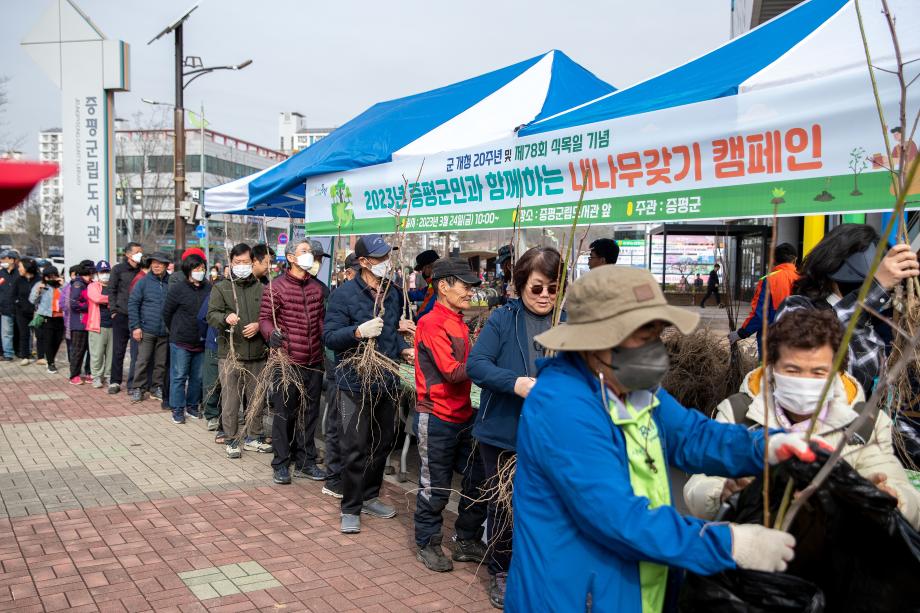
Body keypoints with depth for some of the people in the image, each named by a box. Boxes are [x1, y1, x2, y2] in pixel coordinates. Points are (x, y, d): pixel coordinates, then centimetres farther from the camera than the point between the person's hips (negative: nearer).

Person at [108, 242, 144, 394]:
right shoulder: (118, 269, 3)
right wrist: (113, 310, -3)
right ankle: (115, 382, 14)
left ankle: (133, 383, 10)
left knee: (136, 351, 1)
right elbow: (111, 290, 5)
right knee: (118, 350, 5)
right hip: (121, 315, -1)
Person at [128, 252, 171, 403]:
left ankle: (157, 387, 22)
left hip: (165, 332, 2)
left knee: (161, 362, 9)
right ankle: (138, 388, 11)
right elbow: (132, 303, 0)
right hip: (146, 330, -2)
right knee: (142, 361, -1)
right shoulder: (143, 282, -1)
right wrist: (135, 326, -7)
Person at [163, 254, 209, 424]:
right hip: (180, 342, -3)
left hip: (201, 342, 3)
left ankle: (193, 405, 27)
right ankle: (178, 409, 11)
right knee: (178, 376, 2)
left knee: (198, 377, 12)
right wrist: (174, 331, 8)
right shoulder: (177, 289, -9)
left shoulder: (209, 289, -1)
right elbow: (167, 312, 0)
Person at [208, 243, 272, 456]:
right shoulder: (221, 288, 4)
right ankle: (232, 440, 14)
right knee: (230, 400, 1)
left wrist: (259, 325, -10)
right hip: (230, 354, -2)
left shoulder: (260, 289, 9)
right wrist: (225, 317, -25)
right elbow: (211, 315, -4)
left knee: (256, 399, 11)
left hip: (257, 354, 2)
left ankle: (254, 437, 25)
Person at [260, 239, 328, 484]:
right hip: (288, 361, -5)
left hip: (314, 362, 5)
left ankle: (305, 462, 24)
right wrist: (271, 333, -26)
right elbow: (265, 318, -7)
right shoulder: (275, 287, -5)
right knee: (284, 413, 3)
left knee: (309, 413, 12)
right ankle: (281, 464, 16)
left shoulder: (318, 288, 11)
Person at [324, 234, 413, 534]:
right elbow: (329, 336, -14)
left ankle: (370, 497, 33)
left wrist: (403, 349, 3)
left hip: (387, 382, 7)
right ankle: (350, 508, 13)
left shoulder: (393, 294, 9)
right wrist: (359, 332, -30)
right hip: (356, 383, -6)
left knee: (382, 444, 17)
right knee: (355, 449, -1)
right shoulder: (344, 294, -11)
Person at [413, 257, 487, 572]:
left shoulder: (459, 323, 13)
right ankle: (427, 544, 22)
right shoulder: (432, 324, -16)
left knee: (478, 481, 12)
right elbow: (452, 372, -22)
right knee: (435, 487, 5)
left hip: (463, 415, 9)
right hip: (437, 418, -8)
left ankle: (467, 542, 26)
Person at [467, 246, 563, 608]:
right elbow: (476, 364, -14)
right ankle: (500, 573, 33)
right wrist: (516, 383, -29)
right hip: (503, 432, -1)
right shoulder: (503, 319, -5)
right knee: (503, 503, 14)